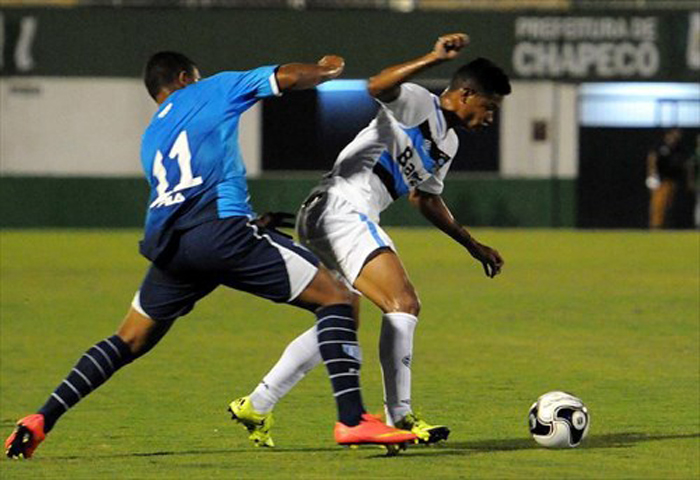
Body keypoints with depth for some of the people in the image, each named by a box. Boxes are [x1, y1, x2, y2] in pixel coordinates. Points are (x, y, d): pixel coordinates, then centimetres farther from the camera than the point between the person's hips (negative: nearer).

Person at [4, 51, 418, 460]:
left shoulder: (151, 139, 32)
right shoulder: (211, 90, 17)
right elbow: (289, 78, 12)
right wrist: (326, 70, 34)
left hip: (167, 243, 6)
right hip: (222, 228, -6)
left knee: (129, 342, 23)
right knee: (335, 297, 0)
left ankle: (42, 420, 12)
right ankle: (352, 419, -13)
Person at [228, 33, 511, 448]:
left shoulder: (448, 142, 21)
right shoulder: (418, 103, -7)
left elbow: (427, 199, 34)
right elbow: (377, 88, -28)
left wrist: (474, 246, 36)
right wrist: (433, 60, -34)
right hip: (343, 207, -11)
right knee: (403, 305, -17)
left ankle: (256, 408, 21)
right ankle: (399, 418, -16)